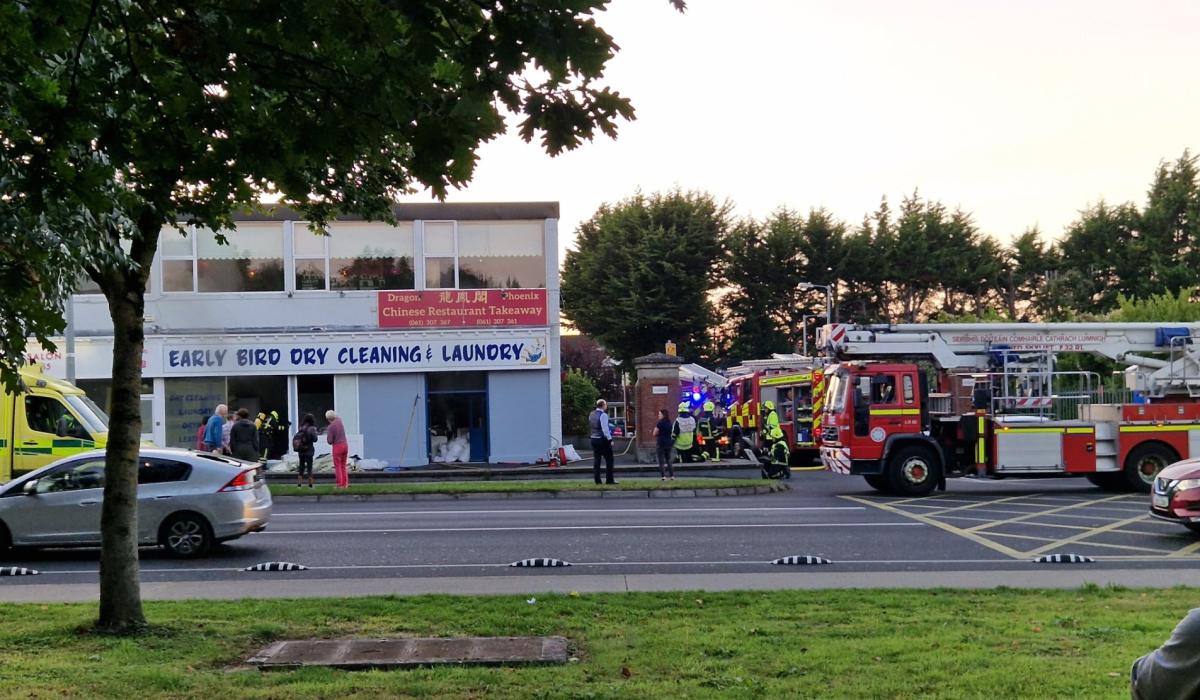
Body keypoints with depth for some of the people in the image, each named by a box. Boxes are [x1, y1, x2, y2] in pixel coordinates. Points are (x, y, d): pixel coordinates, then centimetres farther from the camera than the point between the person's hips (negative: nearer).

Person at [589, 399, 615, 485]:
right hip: (603, 439, -8)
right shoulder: (603, 415, -14)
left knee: (596, 460, 8)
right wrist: (610, 439, -16)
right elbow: (605, 428, -19)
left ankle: (597, 480, 7)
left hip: (594, 439, 8)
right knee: (609, 459, 0)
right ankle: (609, 479, -1)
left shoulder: (592, 415, 10)